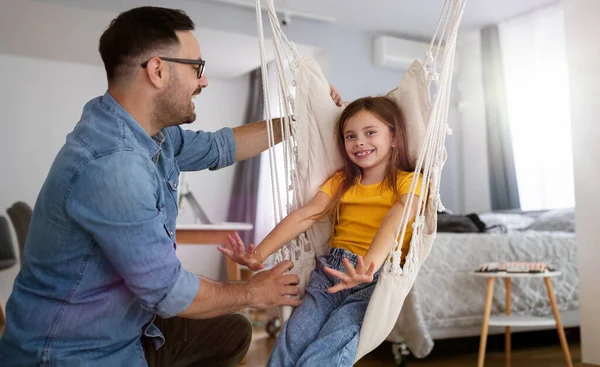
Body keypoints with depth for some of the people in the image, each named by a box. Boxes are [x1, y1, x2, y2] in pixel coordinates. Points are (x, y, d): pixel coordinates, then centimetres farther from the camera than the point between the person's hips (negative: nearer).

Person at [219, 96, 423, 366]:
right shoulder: (341, 181, 19)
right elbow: (304, 216, 4)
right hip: (332, 270, 4)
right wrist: (259, 254, -12)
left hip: (376, 277, -4)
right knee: (289, 342, -21)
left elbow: (394, 220, -19)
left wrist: (368, 266, -40)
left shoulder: (408, 181, 3)